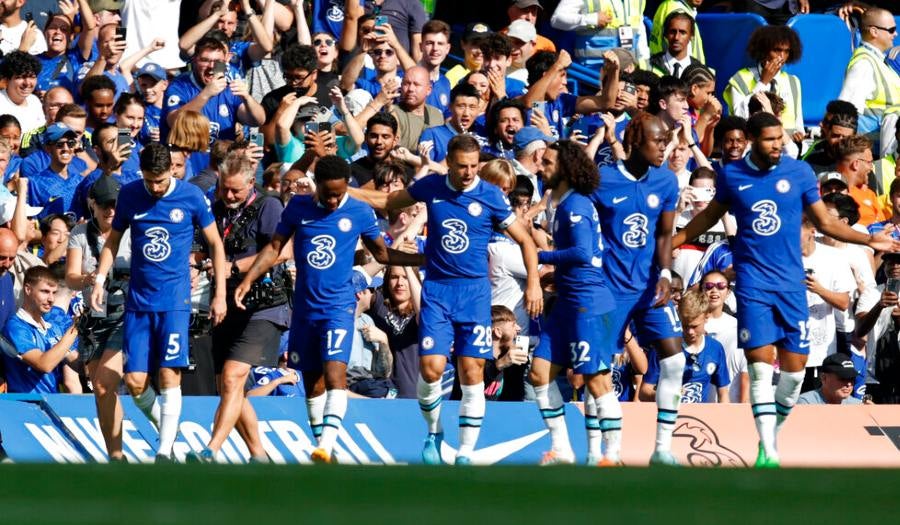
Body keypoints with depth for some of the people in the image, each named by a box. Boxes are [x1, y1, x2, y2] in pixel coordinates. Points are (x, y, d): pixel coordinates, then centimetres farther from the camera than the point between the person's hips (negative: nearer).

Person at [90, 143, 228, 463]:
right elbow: (113, 239, 16)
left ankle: (165, 450, -8)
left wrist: (220, 295, 1)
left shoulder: (191, 197, -4)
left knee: (169, 376, -12)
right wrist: (100, 279, 3)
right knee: (134, 381, -2)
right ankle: (166, 428, 24)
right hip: (138, 301, 3)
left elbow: (215, 244, 5)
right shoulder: (129, 195, 3)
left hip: (175, 301, -3)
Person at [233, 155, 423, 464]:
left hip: (339, 307, -3)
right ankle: (321, 444, 20)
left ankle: (326, 447, -28)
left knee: (334, 375, -19)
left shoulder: (360, 213, -1)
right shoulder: (298, 207, 2)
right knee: (312, 380, 9)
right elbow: (275, 247, 8)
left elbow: (381, 253, 10)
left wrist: (424, 259, 0)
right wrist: (248, 280, -2)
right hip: (305, 308, 3)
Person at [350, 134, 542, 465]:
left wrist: (533, 283, -5)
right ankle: (434, 433, 16)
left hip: (474, 290, -1)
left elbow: (525, 240, 4)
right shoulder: (430, 187, 1)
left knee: (471, 373, -4)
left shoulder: (490, 196, -5)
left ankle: (465, 452, 3)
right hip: (436, 289, 1)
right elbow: (387, 201, 18)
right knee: (431, 368, -10)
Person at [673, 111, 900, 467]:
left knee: (794, 367, 1)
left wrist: (868, 240, 0)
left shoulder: (799, 172, 1)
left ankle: (773, 434, 22)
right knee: (761, 365, -11)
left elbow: (824, 221, 9)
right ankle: (768, 452, -11)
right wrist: (670, 242, 13)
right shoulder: (732, 176, 1)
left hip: (791, 282, 2)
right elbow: (709, 216, 17)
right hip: (753, 283, -2)